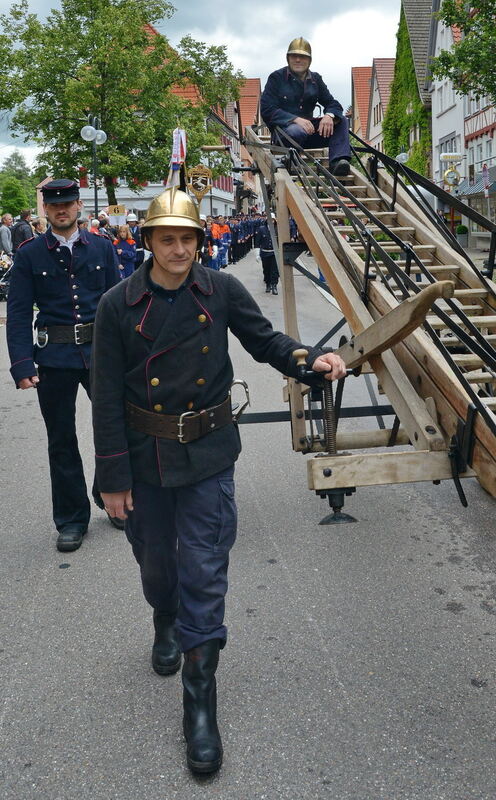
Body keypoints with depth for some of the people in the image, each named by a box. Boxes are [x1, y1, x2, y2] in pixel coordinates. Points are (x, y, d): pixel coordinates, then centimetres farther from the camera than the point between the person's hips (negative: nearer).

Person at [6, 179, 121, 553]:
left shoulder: (103, 248, 5)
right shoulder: (30, 254, 1)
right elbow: (18, 313, -2)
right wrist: (22, 365, -11)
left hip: (101, 351, 1)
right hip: (54, 358, -1)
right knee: (62, 441, 8)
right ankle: (72, 519, 23)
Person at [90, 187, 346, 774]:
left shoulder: (222, 291, -6)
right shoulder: (118, 305, -9)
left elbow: (264, 339, 6)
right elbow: (106, 397, -7)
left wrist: (312, 359, -16)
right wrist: (112, 477, -6)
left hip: (209, 453, -1)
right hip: (144, 456, 1)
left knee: (205, 570, 0)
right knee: (155, 560, 20)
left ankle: (200, 699, 14)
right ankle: (166, 623, 54)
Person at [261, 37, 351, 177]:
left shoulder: (315, 79, 15)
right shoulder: (276, 77, 1)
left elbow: (333, 104, 11)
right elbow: (267, 110, -10)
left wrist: (329, 115, -17)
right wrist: (296, 119, -24)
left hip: (309, 128, 5)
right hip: (283, 128, -5)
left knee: (341, 121, -15)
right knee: (297, 131, -40)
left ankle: (338, 161, -35)